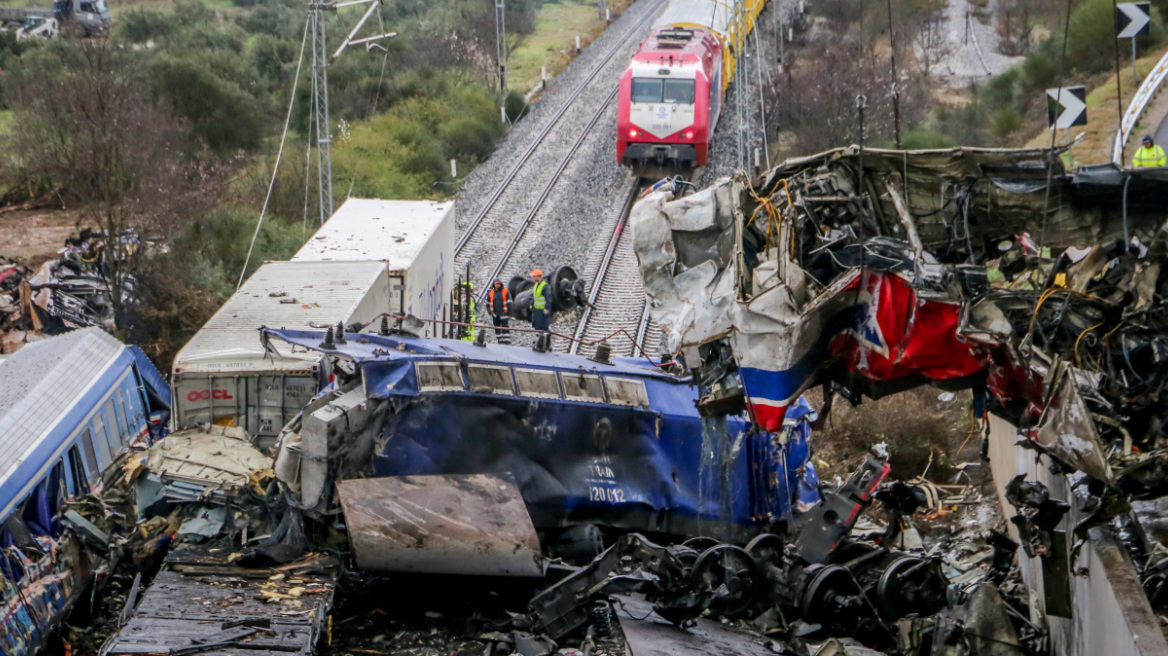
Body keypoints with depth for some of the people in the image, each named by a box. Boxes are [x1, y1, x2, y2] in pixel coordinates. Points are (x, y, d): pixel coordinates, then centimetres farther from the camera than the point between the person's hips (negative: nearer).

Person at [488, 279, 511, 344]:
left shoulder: (505, 291, -1)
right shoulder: (491, 292, 7)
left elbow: (509, 302, 1)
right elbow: (488, 303, 16)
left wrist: (509, 313, -1)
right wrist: (489, 311, 8)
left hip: (503, 313, -3)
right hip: (495, 314, 4)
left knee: (505, 327, -8)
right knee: (497, 328, 9)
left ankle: (507, 340, -8)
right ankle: (499, 340, 18)